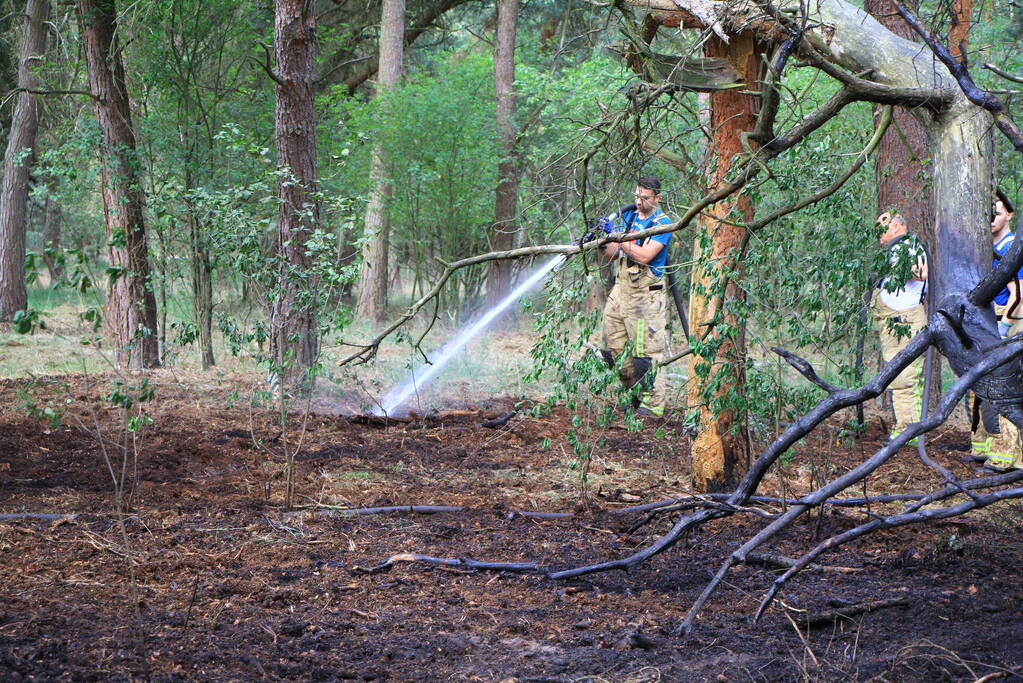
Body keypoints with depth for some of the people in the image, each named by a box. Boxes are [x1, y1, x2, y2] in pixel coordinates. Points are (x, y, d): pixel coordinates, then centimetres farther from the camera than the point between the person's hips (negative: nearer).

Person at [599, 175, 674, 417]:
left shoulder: (662, 224, -8)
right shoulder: (626, 215, 12)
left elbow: (645, 256, -20)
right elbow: (611, 254, 13)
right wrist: (602, 243, -8)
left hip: (646, 294, -7)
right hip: (621, 288, 7)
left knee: (646, 351, -8)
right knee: (613, 348, 9)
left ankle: (653, 404, -5)